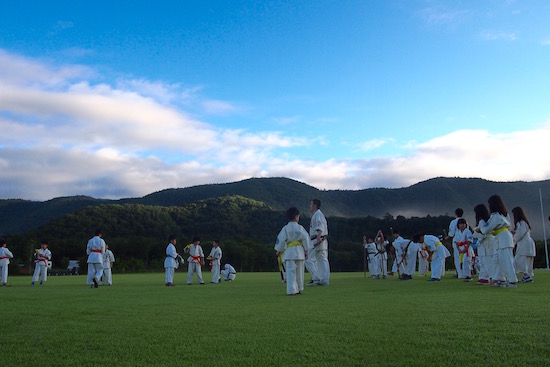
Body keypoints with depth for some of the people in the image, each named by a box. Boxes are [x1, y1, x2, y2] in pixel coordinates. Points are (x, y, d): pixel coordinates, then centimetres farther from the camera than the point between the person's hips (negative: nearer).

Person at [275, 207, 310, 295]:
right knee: (299, 271, 15)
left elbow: (281, 240, -2)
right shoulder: (300, 228, 1)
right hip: (299, 251, 2)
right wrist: (306, 250, 10)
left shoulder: (285, 228, -1)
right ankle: (299, 289, 27)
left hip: (289, 252, -2)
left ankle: (291, 290, -14)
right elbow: (306, 238, 1)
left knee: (290, 271, -4)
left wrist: (278, 251, 11)